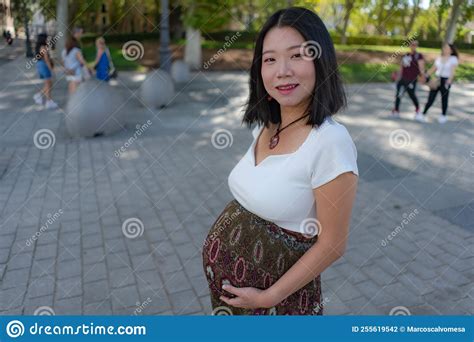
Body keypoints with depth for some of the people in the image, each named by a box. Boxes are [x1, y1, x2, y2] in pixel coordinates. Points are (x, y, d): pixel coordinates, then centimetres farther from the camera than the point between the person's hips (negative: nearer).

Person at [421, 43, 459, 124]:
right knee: (431, 98, -2)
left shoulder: (453, 59, -4)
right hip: (436, 80, 3)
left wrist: (449, 82, -25)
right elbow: (433, 69, 15)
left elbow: (452, 71, -13)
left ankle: (443, 116, 21)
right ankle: (423, 114, 2)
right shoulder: (439, 58, 10)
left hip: (445, 80, -3)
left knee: (444, 99, 6)